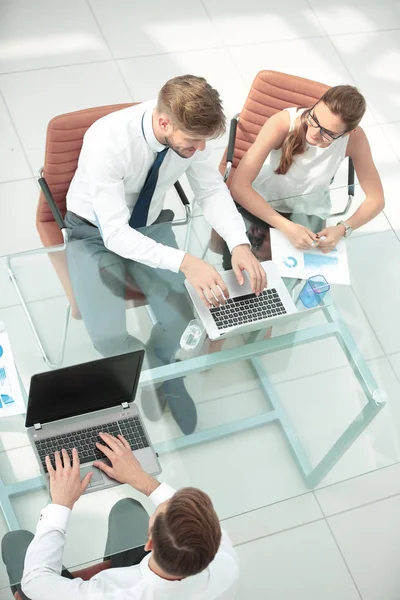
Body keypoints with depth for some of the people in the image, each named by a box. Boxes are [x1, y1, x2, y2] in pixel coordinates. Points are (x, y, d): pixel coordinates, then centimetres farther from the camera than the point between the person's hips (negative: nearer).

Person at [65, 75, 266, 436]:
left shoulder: (190, 132, -22)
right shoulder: (107, 141, -37)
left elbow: (212, 189, -10)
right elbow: (115, 233, -36)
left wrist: (239, 243, -28)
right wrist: (185, 262, -47)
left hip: (149, 224, 4)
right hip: (97, 233, -3)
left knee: (180, 318, -15)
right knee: (108, 337, -20)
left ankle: (160, 367, 20)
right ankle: (153, 368, 15)